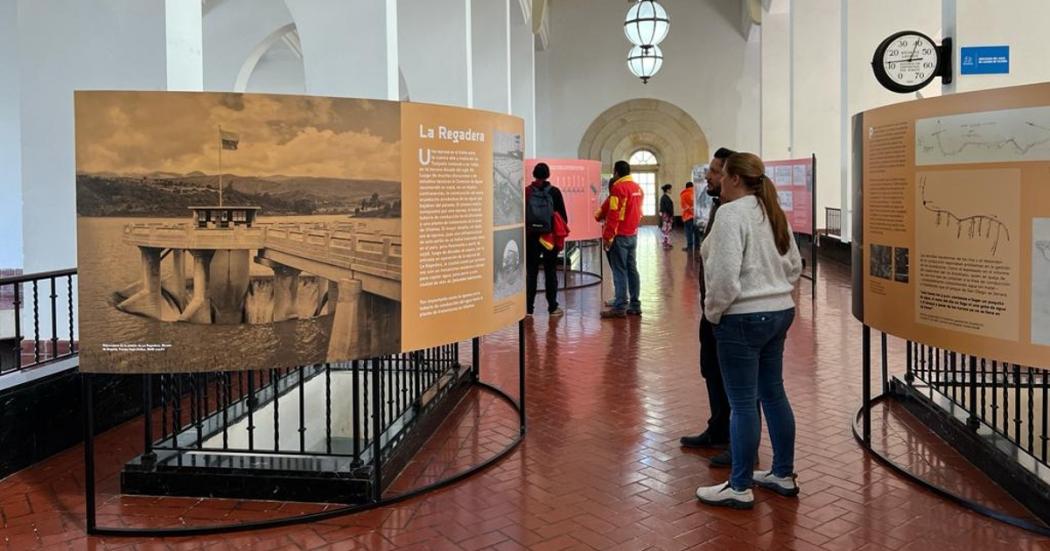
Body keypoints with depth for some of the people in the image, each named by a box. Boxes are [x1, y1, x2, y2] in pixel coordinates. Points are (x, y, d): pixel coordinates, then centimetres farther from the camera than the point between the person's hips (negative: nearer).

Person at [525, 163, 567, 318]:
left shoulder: (526, 192, -1)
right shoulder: (554, 191, -3)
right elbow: (563, 215, -1)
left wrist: (524, 232, 9)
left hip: (531, 236, 1)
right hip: (550, 236, -1)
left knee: (531, 272, 6)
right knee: (550, 272, 7)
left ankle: (528, 307, 5)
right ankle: (553, 307, 8)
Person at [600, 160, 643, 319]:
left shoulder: (618, 188, -14)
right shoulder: (638, 188, 11)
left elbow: (613, 215, -18)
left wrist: (607, 236, -16)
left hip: (620, 236, -8)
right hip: (633, 235, 8)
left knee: (619, 271, -6)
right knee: (632, 269, 10)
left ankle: (620, 307, -6)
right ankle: (635, 305, 13)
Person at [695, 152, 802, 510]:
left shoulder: (731, 213, -17)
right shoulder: (773, 212, 12)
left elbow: (725, 274, -23)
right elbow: (794, 265, 17)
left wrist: (712, 312, -10)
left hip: (744, 318, -9)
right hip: (780, 312, 9)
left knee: (743, 403, -1)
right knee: (773, 393, 16)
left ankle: (739, 488, 8)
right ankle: (783, 475, 26)